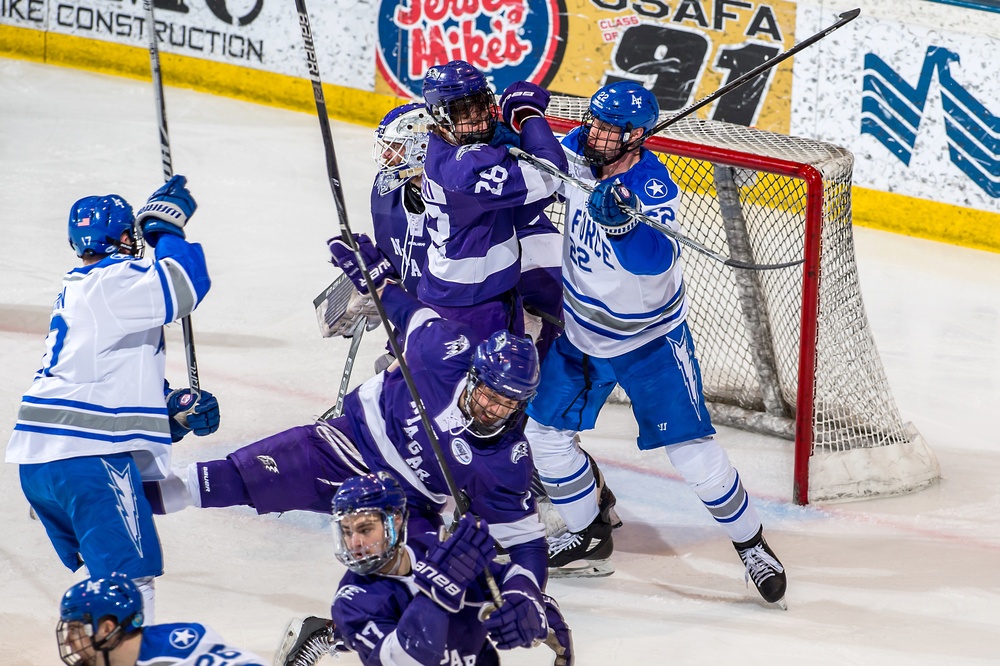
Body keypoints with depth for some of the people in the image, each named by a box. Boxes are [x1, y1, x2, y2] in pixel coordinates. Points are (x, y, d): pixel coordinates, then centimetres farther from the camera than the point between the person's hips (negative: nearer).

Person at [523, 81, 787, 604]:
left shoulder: (653, 187, -27)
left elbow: (656, 260, -43)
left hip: (649, 339, -6)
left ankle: (751, 544, 12)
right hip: (580, 330, 6)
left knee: (691, 451, -8)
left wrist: (622, 223, -61)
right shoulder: (577, 153, -10)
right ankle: (588, 533, 30)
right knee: (544, 432, 9)